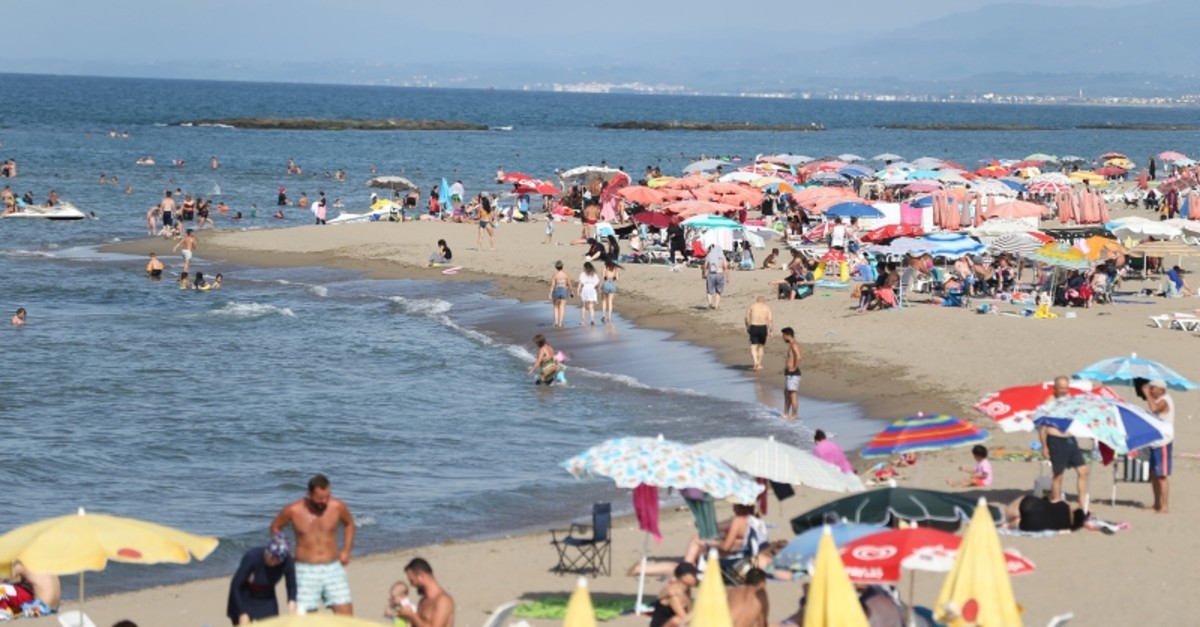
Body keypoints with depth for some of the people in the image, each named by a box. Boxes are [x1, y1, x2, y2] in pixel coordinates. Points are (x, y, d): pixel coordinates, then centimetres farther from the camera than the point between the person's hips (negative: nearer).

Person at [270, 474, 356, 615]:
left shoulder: (337, 506, -4)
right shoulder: (293, 510, -8)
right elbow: (275, 527, 11)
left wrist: (346, 550, 9)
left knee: (346, 613, -7)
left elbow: (349, 523, 17)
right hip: (306, 570, -2)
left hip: (333, 568, 2)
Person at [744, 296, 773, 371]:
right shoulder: (767, 307, 6)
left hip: (753, 327, -1)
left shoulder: (752, 305, 7)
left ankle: (756, 363, -21)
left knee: (753, 346, 0)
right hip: (763, 327, 1)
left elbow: (747, 317, 1)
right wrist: (769, 331, -2)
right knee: (761, 346, 18)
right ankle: (759, 364, 23)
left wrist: (747, 327, 12)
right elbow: (769, 320, -4)